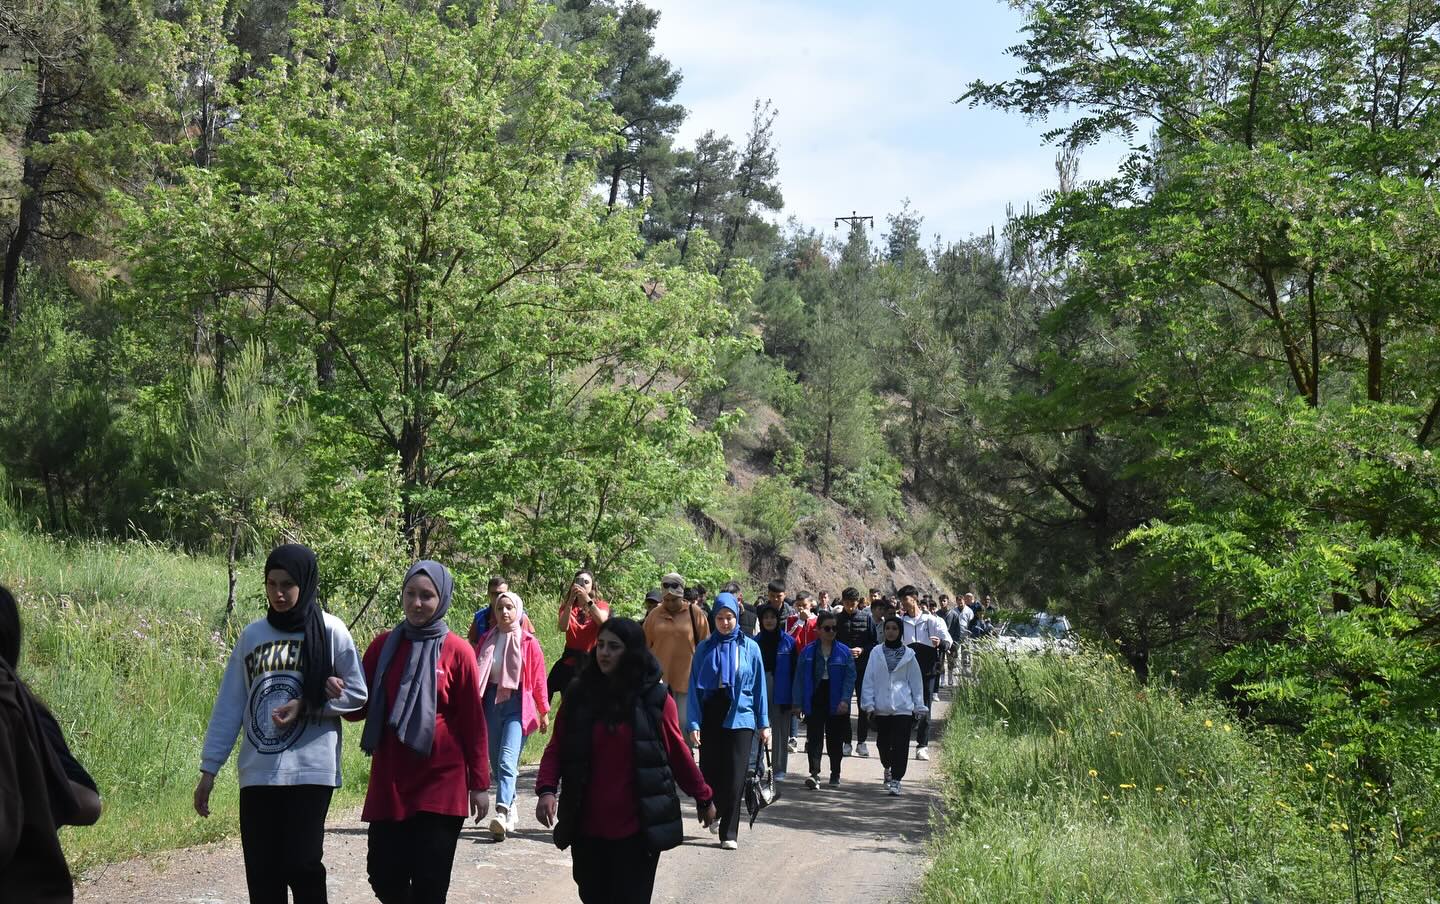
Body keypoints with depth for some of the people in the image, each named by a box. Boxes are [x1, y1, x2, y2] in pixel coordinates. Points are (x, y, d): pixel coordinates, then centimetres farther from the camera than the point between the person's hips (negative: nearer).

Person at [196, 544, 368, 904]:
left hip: (310, 770, -3)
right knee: (262, 873, 4)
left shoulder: (329, 631, -1)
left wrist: (306, 706, -11)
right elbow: (229, 705, 10)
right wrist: (209, 768, 7)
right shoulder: (252, 634, 8)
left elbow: (356, 695, 3)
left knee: (301, 865, -7)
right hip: (257, 773, 4)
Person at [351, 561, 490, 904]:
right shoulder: (383, 646, 5)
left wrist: (479, 784, -1)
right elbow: (362, 707, 9)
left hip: (441, 786, -3)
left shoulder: (457, 652, -5)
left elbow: (474, 722, -1)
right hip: (388, 785, 3)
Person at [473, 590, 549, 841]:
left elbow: (538, 679, 1)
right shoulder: (487, 641, 11)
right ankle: (510, 810, 20)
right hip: (492, 703, 5)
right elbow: (475, 674, 12)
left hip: (518, 705, -5)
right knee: (496, 763, 8)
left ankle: (502, 813, -31)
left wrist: (544, 712, 2)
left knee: (507, 761, -19)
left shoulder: (529, 643, 0)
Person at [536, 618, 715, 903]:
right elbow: (556, 749, 3)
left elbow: (677, 754, 5)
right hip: (586, 827, 3)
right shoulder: (578, 694, 3)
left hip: (636, 829, -2)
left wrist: (703, 797, 10)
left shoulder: (655, 698, -3)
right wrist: (547, 790, -12)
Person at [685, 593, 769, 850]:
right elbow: (694, 687, 2)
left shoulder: (750, 647, 3)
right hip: (710, 715, 1)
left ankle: (729, 833, 3)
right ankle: (713, 813, 33)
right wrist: (693, 723, -6)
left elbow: (759, 687, 6)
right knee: (710, 771, 5)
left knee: (734, 777, -4)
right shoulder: (705, 648, 4)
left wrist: (764, 724, 4)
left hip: (740, 716, -1)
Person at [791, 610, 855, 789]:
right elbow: (800, 678, 3)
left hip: (837, 704, 0)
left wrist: (845, 700, -14)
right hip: (815, 700, 0)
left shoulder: (844, 652, 0)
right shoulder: (807, 652, 2)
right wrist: (797, 702, 0)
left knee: (835, 740, 10)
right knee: (814, 739, -9)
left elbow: (850, 677, -4)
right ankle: (814, 774, -14)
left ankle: (835, 774, 23)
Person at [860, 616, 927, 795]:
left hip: (903, 707, -1)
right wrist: (869, 704, -2)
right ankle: (888, 768, 39)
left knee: (900, 745, -8)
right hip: (881, 707, 1)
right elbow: (869, 679, 4)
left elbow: (916, 682, 7)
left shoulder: (908, 655, 3)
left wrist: (919, 706, 5)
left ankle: (896, 780, -5)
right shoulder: (876, 653, 4)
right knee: (883, 743, 11)